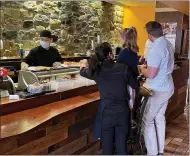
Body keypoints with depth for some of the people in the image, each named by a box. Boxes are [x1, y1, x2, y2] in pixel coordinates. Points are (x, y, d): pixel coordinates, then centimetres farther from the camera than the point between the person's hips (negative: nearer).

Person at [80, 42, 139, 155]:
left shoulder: (96, 70, -5)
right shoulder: (124, 68, -8)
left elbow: (83, 72, 17)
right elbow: (135, 86, 3)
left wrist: (84, 66, 39)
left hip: (106, 112, 0)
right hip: (122, 111, 0)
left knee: (107, 144, 14)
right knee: (122, 143, 13)